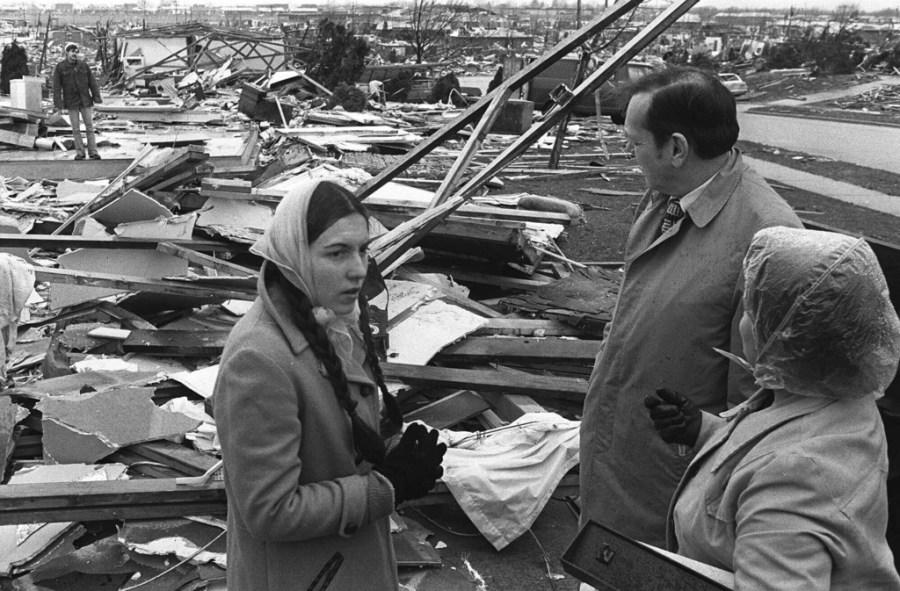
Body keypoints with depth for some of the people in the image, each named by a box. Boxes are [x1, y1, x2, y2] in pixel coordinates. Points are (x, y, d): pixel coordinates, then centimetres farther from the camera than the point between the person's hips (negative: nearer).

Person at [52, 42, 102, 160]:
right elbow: (57, 88, -7)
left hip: (85, 101, 1)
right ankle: (80, 152, 12)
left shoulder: (83, 65, -1)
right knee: (76, 128, 3)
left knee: (89, 126, 2)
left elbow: (92, 83, 1)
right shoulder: (59, 68, -7)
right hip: (71, 103, -1)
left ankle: (93, 151, 8)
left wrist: (97, 100, -5)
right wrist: (61, 107, -11)